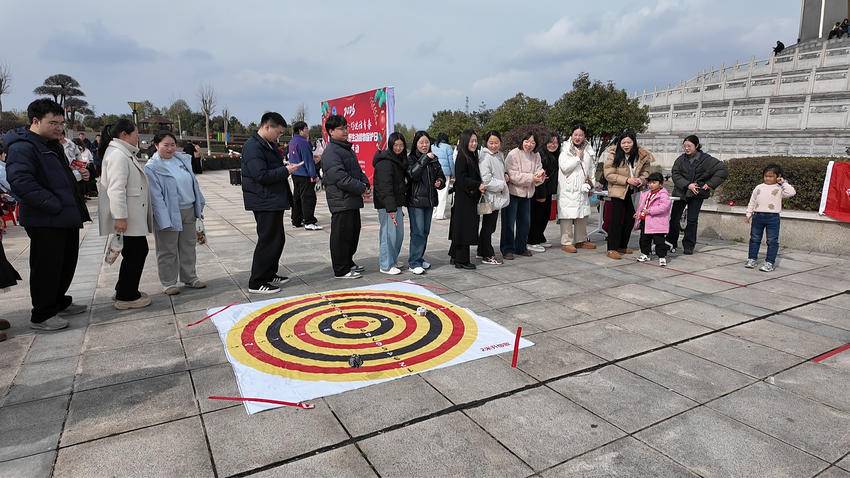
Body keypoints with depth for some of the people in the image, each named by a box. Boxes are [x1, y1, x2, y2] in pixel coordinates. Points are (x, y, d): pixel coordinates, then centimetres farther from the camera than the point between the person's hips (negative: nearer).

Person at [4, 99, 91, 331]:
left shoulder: (52, 145, 17)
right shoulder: (22, 147, -14)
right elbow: (20, 181, -25)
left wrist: (76, 175, 9)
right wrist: (54, 205, -25)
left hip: (66, 218, 10)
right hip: (45, 221, -9)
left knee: (67, 262, 18)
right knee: (46, 267, 0)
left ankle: (58, 302, 35)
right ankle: (41, 316, 14)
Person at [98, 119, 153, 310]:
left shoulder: (124, 153, 17)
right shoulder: (117, 155, -16)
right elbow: (116, 188, -24)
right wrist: (120, 217, -27)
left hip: (134, 215, 10)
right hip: (127, 218, -10)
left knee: (138, 251, 15)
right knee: (135, 253, -2)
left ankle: (125, 291, 27)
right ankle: (126, 297, 9)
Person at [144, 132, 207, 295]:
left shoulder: (183, 159, 7)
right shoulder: (152, 167, -11)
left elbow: (194, 182, 15)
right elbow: (156, 196, -16)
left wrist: (199, 205, 14)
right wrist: (164, 220, -21)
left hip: (189, 211, 6)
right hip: (169, 214, -6)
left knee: (188, 246, 15)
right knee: (168, 250, 5)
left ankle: (190, 278, 28)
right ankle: (169, 283, 17)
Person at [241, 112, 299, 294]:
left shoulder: (270, 145, 16)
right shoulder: (253, 147, -16)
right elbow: (261, 176, -24)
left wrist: (286, 167, 11)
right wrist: (285, 170, -18)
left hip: (274, 201, 10)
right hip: (264, 202, -10)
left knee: (277, 239, 16)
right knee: (268, 241, -6)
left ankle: (269, 275, 29)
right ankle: (256, 282, 3)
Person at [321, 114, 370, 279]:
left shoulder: (347, 148, 17)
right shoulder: (330, 152, -15)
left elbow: (357, 170, 24)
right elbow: (340, 178, -23)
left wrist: (365, 182, 5)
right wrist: (361, 188, -17)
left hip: (353, 200, 10)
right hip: (341, 202, -10)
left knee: (354, 233, 18)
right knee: (341, 236, -2)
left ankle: (348, 262, 33)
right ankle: (341, 270, 7)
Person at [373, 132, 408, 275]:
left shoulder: (400, 160, 17)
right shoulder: (385, 162, -14)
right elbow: (385, 187, -21)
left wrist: (400, 204, 16)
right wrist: (391, 208, -25)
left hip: (396, 203, 10)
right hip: (386, 204, -10)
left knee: (399, 233, 13)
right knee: (389, 233, -6)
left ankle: (393, 261, 27)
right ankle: (386, 266, 3)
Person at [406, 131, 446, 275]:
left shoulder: (433, 159, 13)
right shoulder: (411, 158, -5)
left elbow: (441, 175, 20)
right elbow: (413, 174, -22)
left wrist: (440, 182, -2)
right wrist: (424, 159, -24)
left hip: (430, 199, 6)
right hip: (415, 200, -6)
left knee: (425, 231, 12)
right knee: (418, 231, -9)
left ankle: (419, 258, 24)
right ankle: (414, 263, -3)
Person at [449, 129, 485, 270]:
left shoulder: (472, 157, 14)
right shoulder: (462, 157, -12)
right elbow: (461, 179, -19)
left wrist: (480, 186, 5)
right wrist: (478, 185, -19)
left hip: (471, 197, 9)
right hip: (463, 198, -9)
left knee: (461, 229, 13)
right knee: (464, 228, -4)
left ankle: (455, 256, 22)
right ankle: (462, 260, 2)